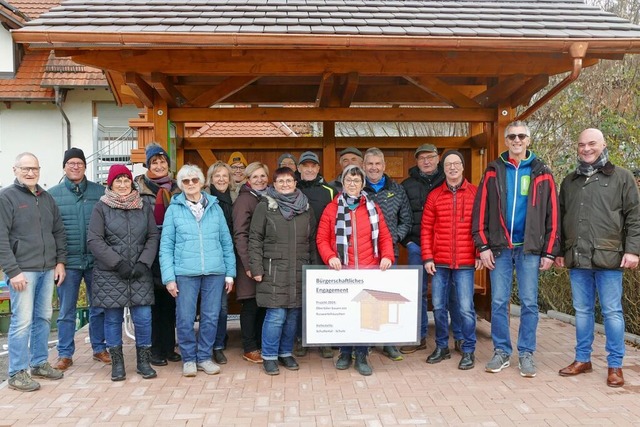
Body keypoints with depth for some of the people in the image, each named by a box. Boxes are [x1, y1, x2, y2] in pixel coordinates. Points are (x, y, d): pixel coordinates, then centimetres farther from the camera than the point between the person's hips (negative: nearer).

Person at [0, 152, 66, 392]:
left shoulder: (46, 198, 14)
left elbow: (59, 232, 17)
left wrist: (60, 261, 8)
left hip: (48, 270, 6)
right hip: (22, 271, -6)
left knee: (44, 318, 12)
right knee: (22, 322, -4)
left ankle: (39, 363, 25)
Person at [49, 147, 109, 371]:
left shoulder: (100, 192, 1)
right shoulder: (52, 194, 2)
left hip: (95, 260, 1)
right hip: (68, 262, 0)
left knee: (98, 308, 12)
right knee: (66, 311, 9)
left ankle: (99, 348, 26)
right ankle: (65, 354, 21)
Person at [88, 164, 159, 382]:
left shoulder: (144, 207, 9)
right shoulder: (102, 207, 2)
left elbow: (153, 237, 5)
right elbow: (94, 240, -5)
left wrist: (144, 263, -9)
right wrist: (118, 263, -12)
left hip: (140, 274, 2)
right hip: (110, 274, -1)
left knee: (143, 318, 0)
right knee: (113, 318, 5)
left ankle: (143, 361, 16)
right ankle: (117, 362, 20)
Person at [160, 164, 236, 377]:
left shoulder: (215, 207, 9)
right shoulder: (174, 208, 3)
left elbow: (226, 242, 10)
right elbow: (166, 246, 1)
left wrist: (230, 272, 6)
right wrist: (169, 277, -5)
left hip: (215, 272, 2)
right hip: (185, 272, -1)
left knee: (211, 317, 6)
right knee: (185, 318, 3)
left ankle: (205, 357, 23)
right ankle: (188, 358, 21)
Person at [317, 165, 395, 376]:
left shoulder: (372, 208, 11)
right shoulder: (332, 208, 5)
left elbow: (384, 236, 9)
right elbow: (322, 238, 2)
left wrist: (387, 256, -7)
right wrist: (330, 257, -15)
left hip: (369, 270, 1)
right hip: (342, 270, -1)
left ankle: (362, 356, 15)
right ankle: (345, 353, 21)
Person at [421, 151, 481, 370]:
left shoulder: (475, 193, 2)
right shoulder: (434, 195, 6)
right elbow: (426, 228, 6)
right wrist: (427, 257, 0)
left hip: (465, 263, -2)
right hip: (439, 263, 3)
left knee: (466, 308, -1)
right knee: (439, 306, 9)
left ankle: (469, 351, 15)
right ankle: (441, 347, 25)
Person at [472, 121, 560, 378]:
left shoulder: (542, 173, 5)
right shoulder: (493, 172, 5)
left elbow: (552, 214, 3)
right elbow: (480, 210, 2)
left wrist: (550, 251, -2)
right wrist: (483, 246, -5)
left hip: (529, 248, 0)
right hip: (500, 248, 1)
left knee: (529, 303, 5)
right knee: (498, 302, 4)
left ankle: (526, 354, 17)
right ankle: (501, 352, 17)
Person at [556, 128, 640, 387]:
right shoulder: (569, 182, 15)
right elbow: (560, 219, 17)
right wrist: (559, 251, 13)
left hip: (608, 258, -4)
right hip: (577, 259, 4)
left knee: (612, 312, 3)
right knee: (582, 311, 12)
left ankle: (615, 365, 14)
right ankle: (582, 359, 23)